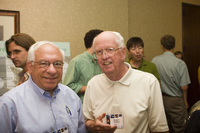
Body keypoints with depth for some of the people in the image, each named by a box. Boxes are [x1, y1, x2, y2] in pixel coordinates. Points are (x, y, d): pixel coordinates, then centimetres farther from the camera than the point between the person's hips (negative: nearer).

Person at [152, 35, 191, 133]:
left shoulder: (154, 60, -8)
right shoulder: (180, 64, -16)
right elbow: (184, 87, -13)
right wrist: (185, 101, 6)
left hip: (160, 98, 4)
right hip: (175, 101, -4)